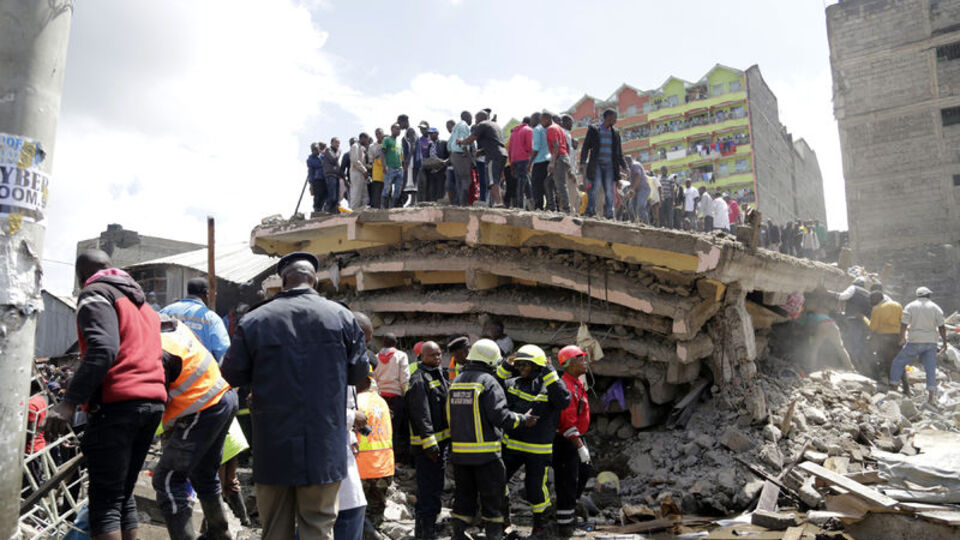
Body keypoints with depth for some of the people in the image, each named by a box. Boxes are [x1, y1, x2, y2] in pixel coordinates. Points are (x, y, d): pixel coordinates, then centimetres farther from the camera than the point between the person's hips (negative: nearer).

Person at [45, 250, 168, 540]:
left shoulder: (95, 294, -1)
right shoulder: (141, 301, 27)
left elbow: (104, 349, -17)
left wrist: (70, 401, -21)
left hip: (116, 403, -8)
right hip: (154, 401, 8)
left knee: (105, 501, -4)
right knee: (125, 494, 16)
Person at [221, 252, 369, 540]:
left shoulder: (253, 320, -5)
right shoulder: (342, 316, -5)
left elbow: (232, 374, 3)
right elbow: (359, 373, 2)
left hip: (273, 447, 1)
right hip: (324, 448, 0)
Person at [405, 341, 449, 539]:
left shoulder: (439, 375, 17)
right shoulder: (419, 379, -14)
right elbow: (421, 414, -20)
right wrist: (429, 442, -24)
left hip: (441, 439, 10)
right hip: (426, 443, -10)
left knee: (435, 485, 18)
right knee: (428, 487, -6)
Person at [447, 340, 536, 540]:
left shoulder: (456, 382, 11)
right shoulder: (488, 382, -12)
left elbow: (451, 415, 13)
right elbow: (499, 415, -17)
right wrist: (523, 419, -4)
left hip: (459, 450, 7)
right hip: (484, 451, -6)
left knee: (463, 493, 15)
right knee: (492, 495, 5)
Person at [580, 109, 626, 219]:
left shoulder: (615, 133, 14)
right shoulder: (593, 130, 2)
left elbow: (619, 152, 20)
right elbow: (585, 147, -1)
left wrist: (623, 166, 16)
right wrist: (583, 162, -13)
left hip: (610, 166, 4)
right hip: (596, 165, -4)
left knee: (609, 190, -2)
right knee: (595, 186, -16)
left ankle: (609, 215, 1)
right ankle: (590, 211, -12)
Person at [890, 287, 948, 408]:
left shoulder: (910, 306, -1)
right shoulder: (935, 308, 5)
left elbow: (903, 325, -8)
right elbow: (942, 327, 1)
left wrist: (902, 339, 2)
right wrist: (944, 343, 7)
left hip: (915, 342, -3)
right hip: (931, 343, 3)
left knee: (898, 363, 9)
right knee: (931, 369, 3)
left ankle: (893, 388, 6)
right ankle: (931, 397, -5)